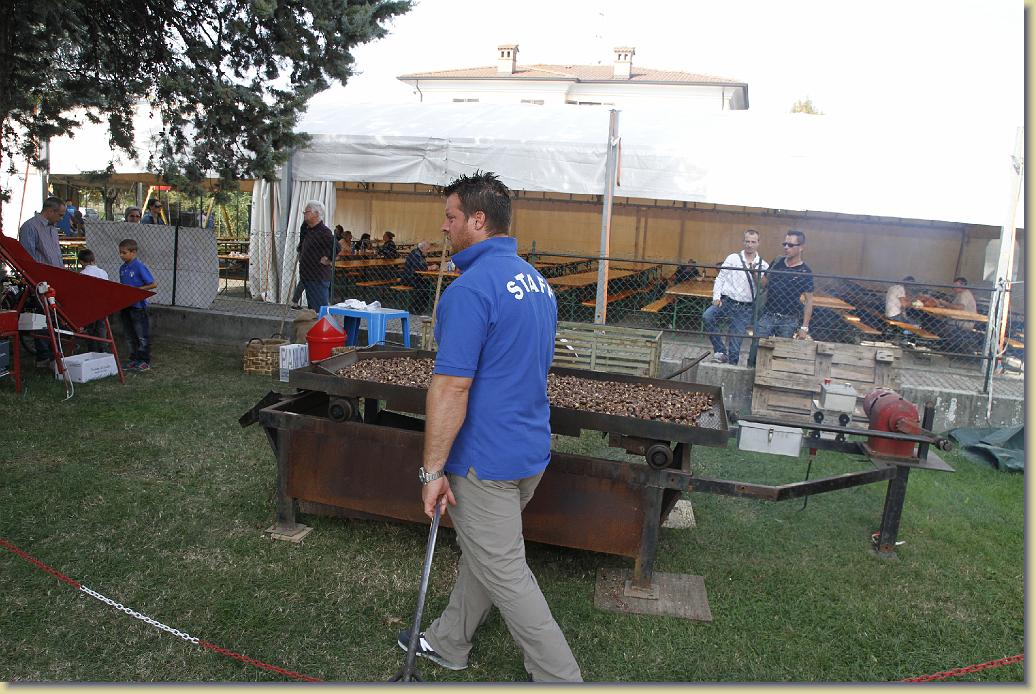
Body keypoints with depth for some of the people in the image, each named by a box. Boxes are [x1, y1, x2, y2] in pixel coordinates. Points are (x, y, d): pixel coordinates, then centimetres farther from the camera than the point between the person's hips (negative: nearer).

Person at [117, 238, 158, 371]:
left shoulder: (140, 267, -12)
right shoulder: (122, 268, 11)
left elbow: (153, 284, -13)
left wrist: (137, 289, -17)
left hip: (138, 306, -8)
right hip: (125, 305, 8)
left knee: (142, 335, -1)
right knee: (130, 335, 13)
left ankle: (145, 361, 5)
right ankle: (134, 359, 22)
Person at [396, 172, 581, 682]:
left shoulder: (471, 289, -22)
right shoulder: (537, 282, 8)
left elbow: (451, 388, -25)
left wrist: (432, 470, -17)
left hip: (486, 461, -9)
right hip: (532, 450, 10)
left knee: (504, 574, 6)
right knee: (480, 553, 23)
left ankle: (560, 676, 19)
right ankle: (448, 644, 42)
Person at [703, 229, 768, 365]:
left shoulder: (763, 266, 6)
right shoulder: (733, 258, 4)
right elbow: (720, 278, 3)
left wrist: (755, 274, -15)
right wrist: (716, 297, -9)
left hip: (745, 308, 0)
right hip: (727, 301, 0)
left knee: (735, 345, 1)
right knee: (707, 316, -29)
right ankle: (720, 351, -18)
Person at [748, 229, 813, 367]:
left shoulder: (805, 272, -6)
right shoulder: (777, 262, 5)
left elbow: (808, 301, -6)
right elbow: (763, 284, 15)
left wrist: (804, 327, -10)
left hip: (789, 321, -3)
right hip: (767, 315, 3)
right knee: (755, 349, 0)